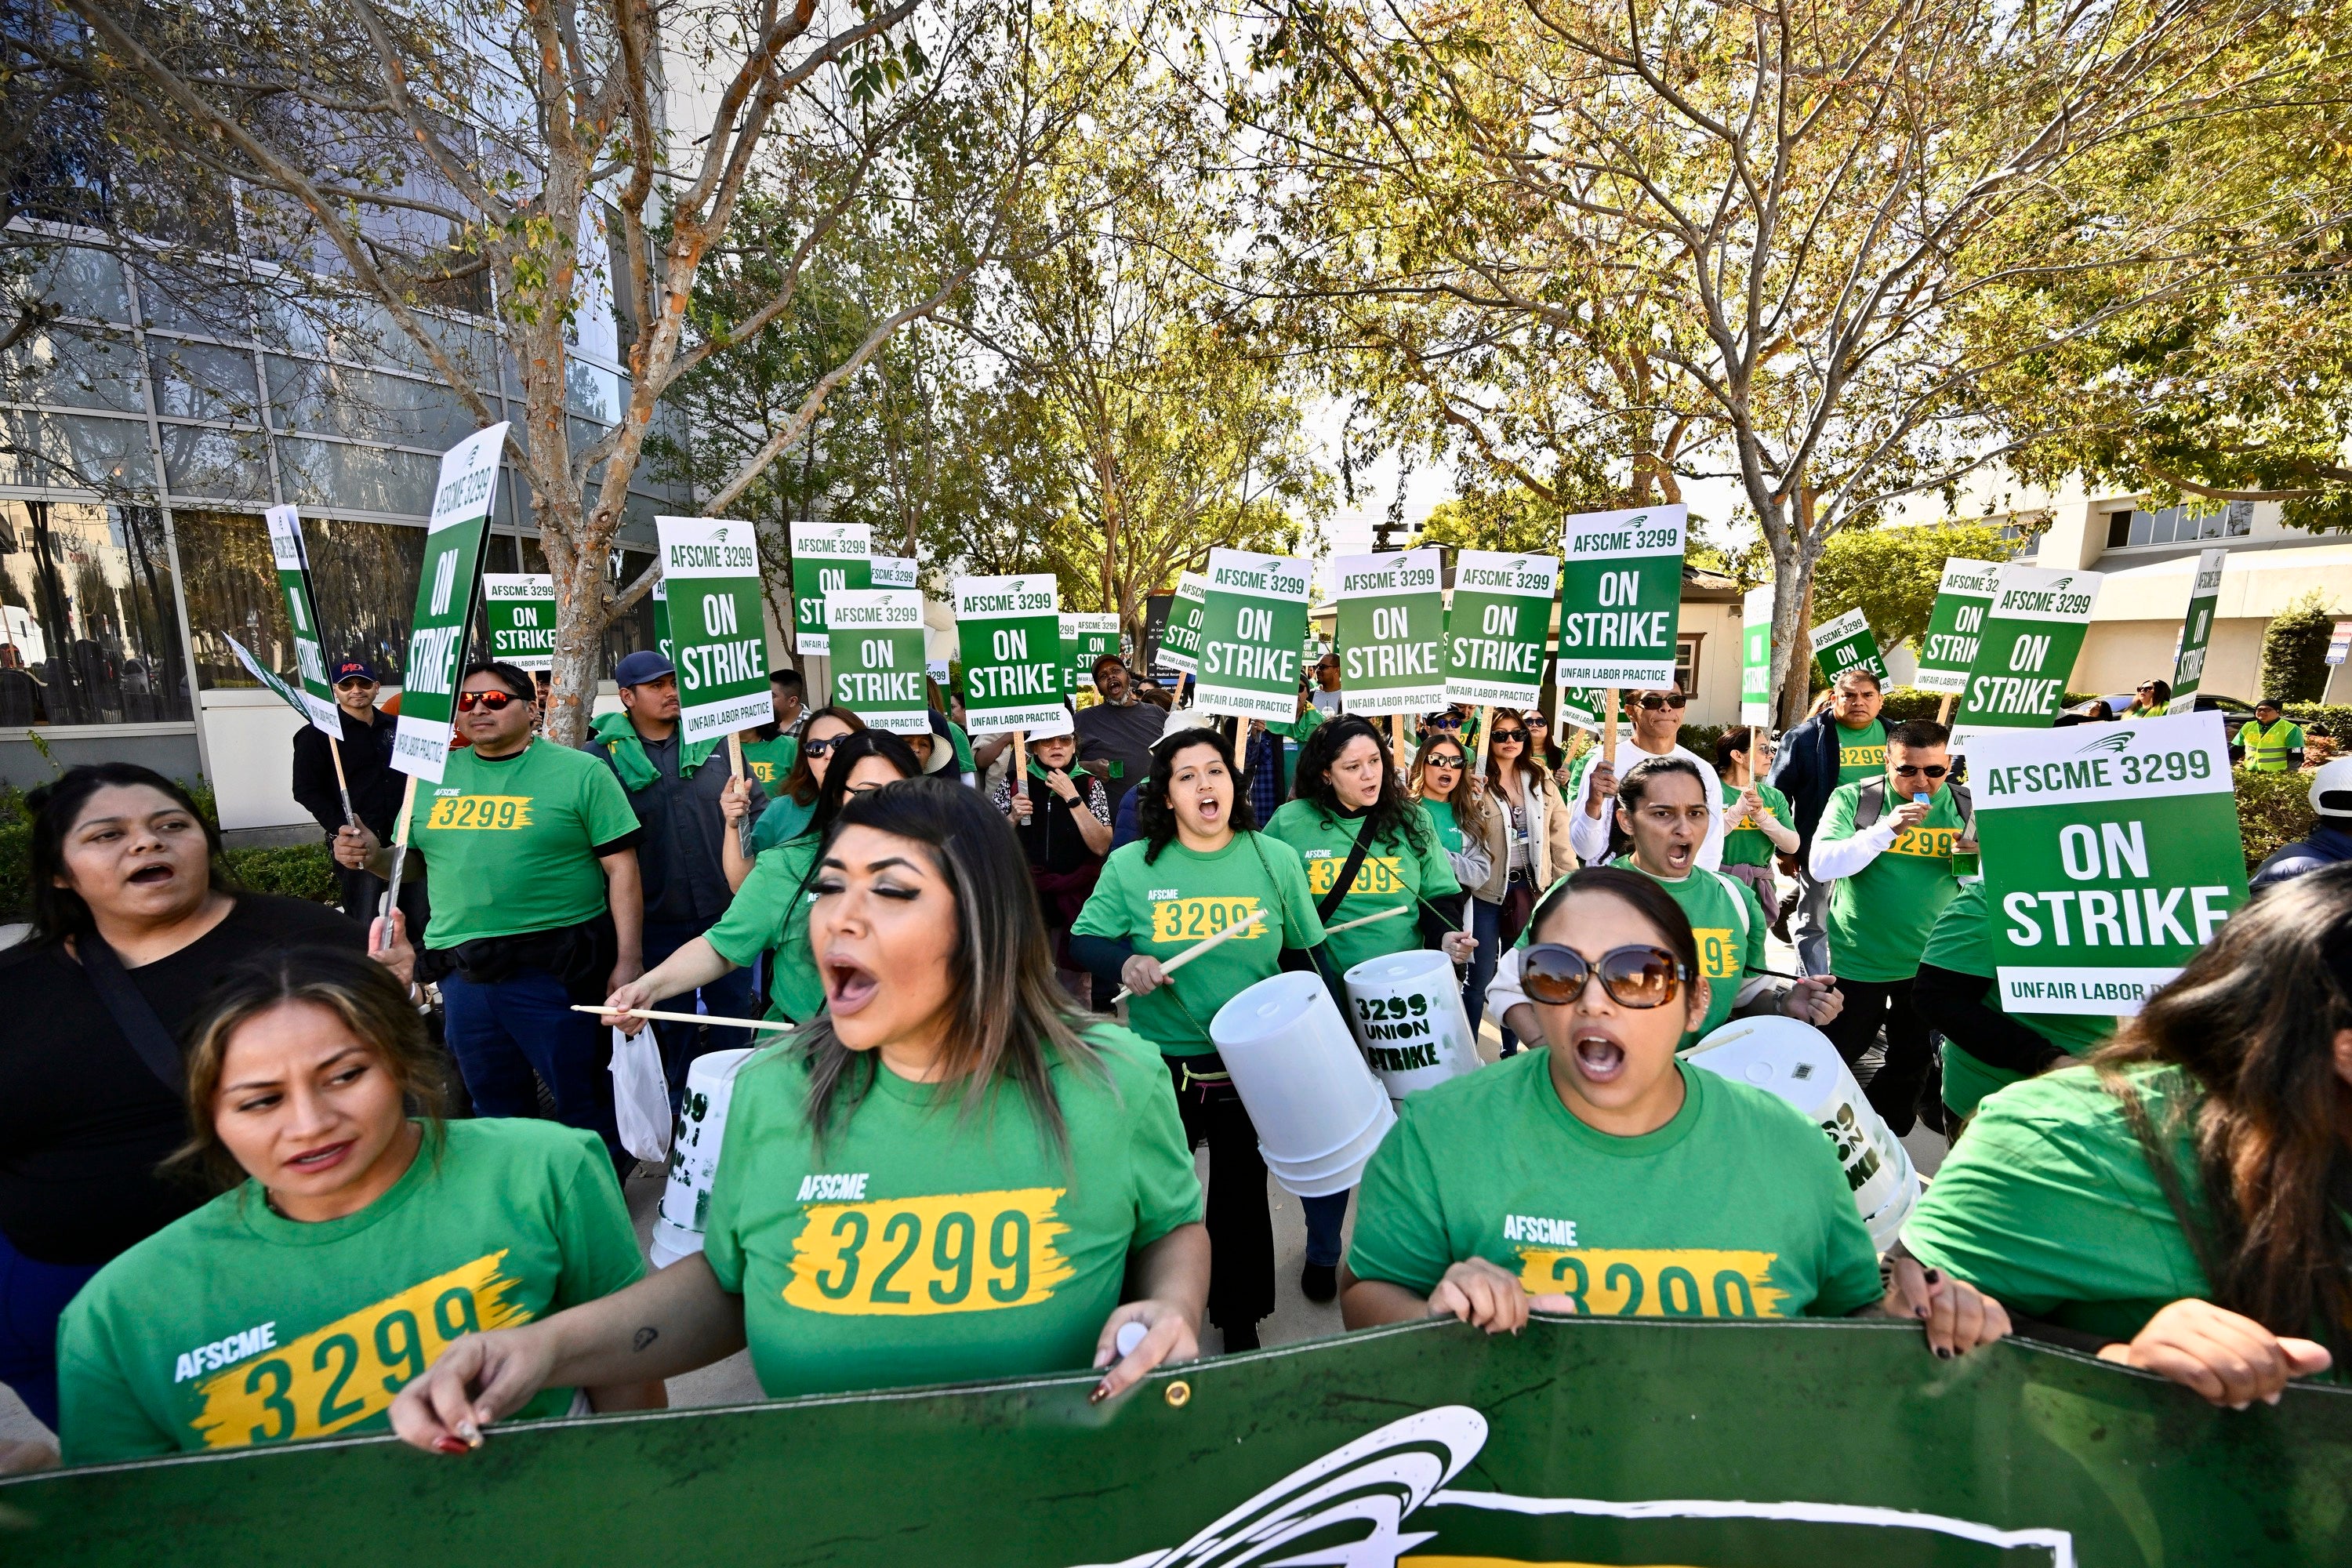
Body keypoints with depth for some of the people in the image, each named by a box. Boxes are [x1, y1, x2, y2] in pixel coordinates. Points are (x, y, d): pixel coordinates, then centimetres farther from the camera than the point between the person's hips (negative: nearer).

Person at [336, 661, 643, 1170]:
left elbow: (621, 869, -8)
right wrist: (373, 856, -6)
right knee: (495, 1108, 19)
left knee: (586, 1100, 5)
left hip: (554, 969, -5)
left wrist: (629, 961, -13)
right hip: (462, 970, 5)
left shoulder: (580, 772, -6)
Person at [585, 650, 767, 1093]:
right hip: (656, 920, -1)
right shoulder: (601, 755, -3)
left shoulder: (714, 739, 2)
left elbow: (761, 809, 7)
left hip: (725, 910, 1)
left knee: (734, 1015, 13)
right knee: (672, 1022, 16)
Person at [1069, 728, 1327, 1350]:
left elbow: (1309, 954, 3)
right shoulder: (1130, 865, -7)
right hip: (1162, 1064, 0)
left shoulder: (1276, 860, -3)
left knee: (1243, 1195, 18)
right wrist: (1125, 963, -22)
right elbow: (1083, 942, -3)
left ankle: (1241, 1322, 42)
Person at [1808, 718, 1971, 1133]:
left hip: (1931, 960, 3)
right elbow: (1822, 866, -19)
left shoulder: (1969, 806, -1)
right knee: (1838, 1055, 8)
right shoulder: (1853, 798, -10)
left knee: (1913, 1061, 19)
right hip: (1858, 959, -3)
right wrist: (1885, 829, -29)